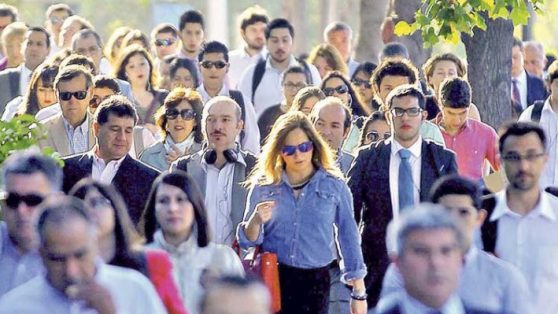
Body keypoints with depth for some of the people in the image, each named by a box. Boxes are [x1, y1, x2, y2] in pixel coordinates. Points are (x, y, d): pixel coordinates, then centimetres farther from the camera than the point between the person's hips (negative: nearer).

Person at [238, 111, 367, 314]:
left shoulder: (334, 186, 3)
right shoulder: (263, 186, 6)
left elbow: (349, 238, 6)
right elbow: (246, 241, 7)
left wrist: (359, 293, 6)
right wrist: (256, 220, -16)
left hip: (315, 282, 0)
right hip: (272, 280, 0)